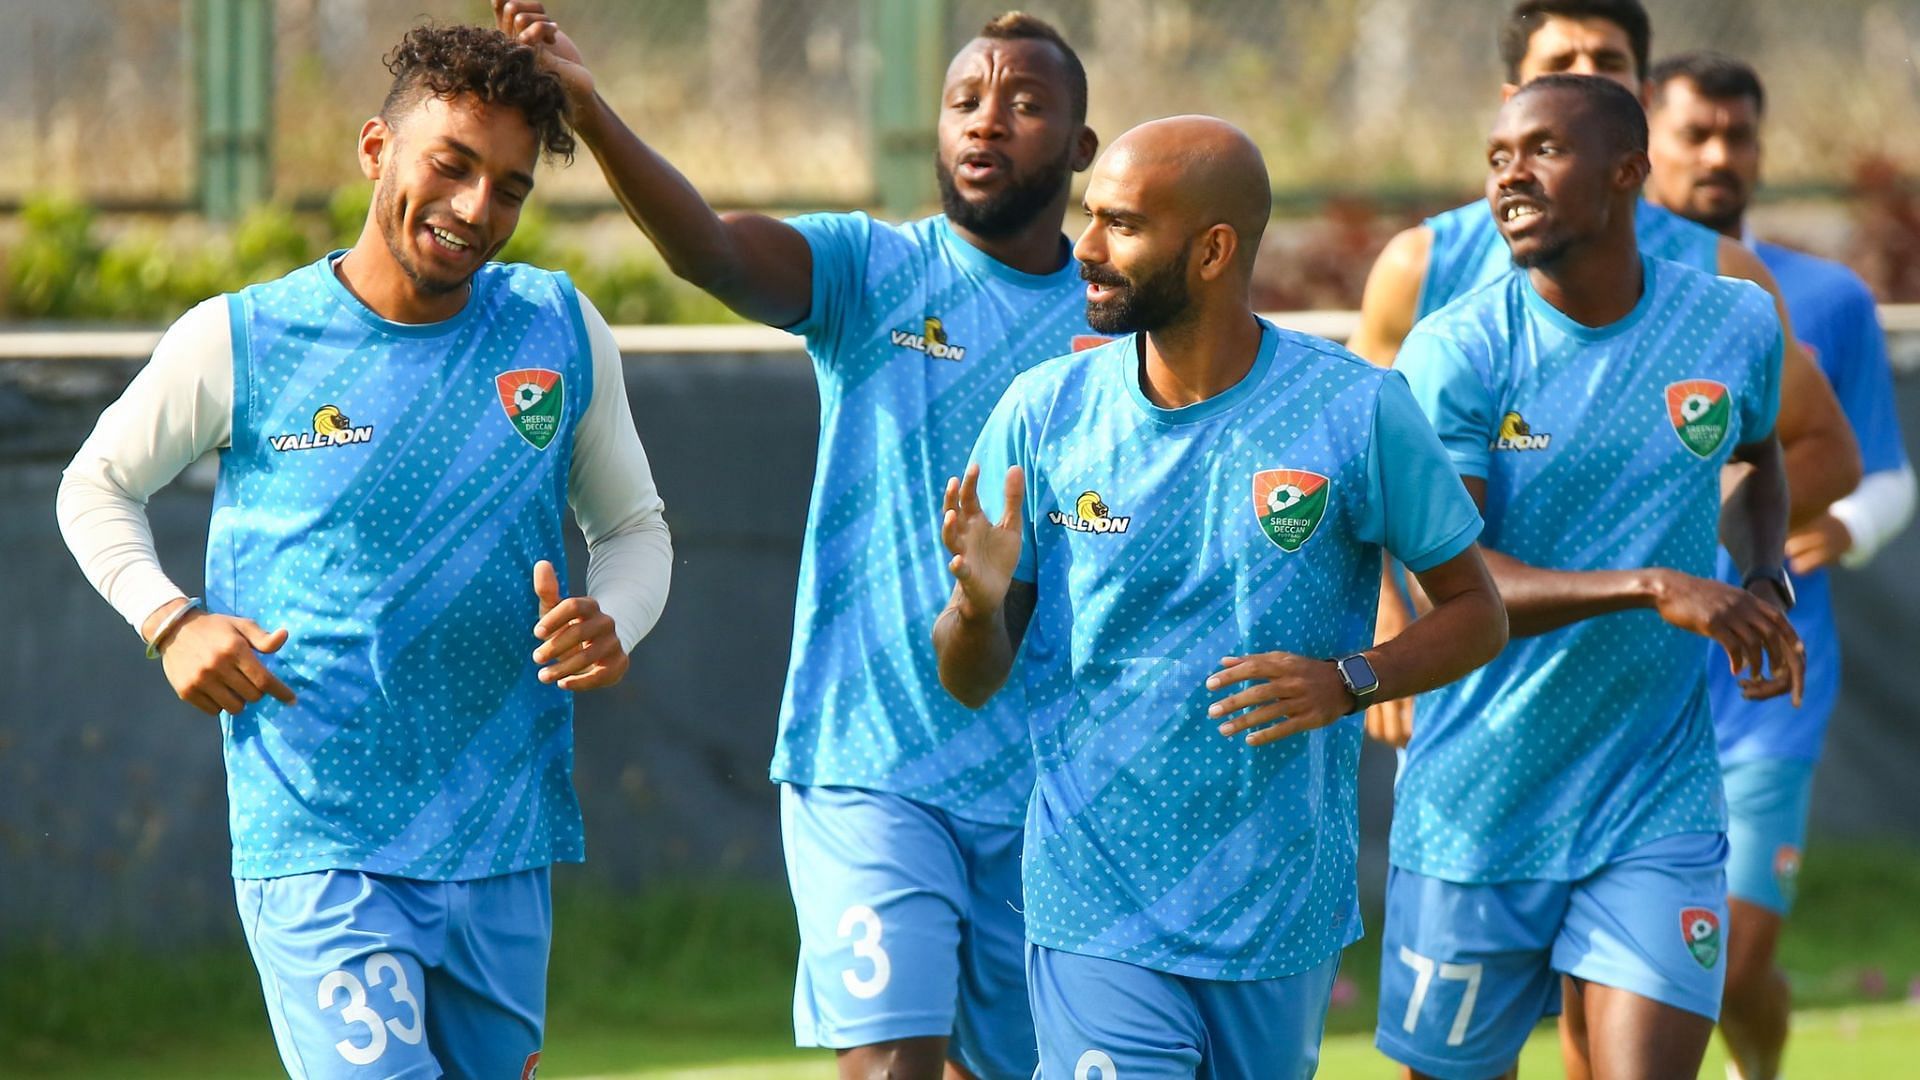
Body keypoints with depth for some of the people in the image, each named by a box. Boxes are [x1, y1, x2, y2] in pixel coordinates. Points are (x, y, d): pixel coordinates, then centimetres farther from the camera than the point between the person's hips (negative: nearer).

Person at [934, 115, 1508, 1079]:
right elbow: (969, 681, 4)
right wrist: (978, 606, -19)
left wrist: (1347, 681, -14)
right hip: (1095, 916, 0)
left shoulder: (1355, 411, -5)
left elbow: (1474, 615, 4)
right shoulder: (1042, 413, 0)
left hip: (1285, 919, 0)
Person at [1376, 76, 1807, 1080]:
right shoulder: (1455, 353, -10)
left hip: (1660, 807, 1)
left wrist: (1764, 578, 4)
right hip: (1476, 811, -1)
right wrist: (1653, 588, -31)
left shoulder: (1735, 323, 1)